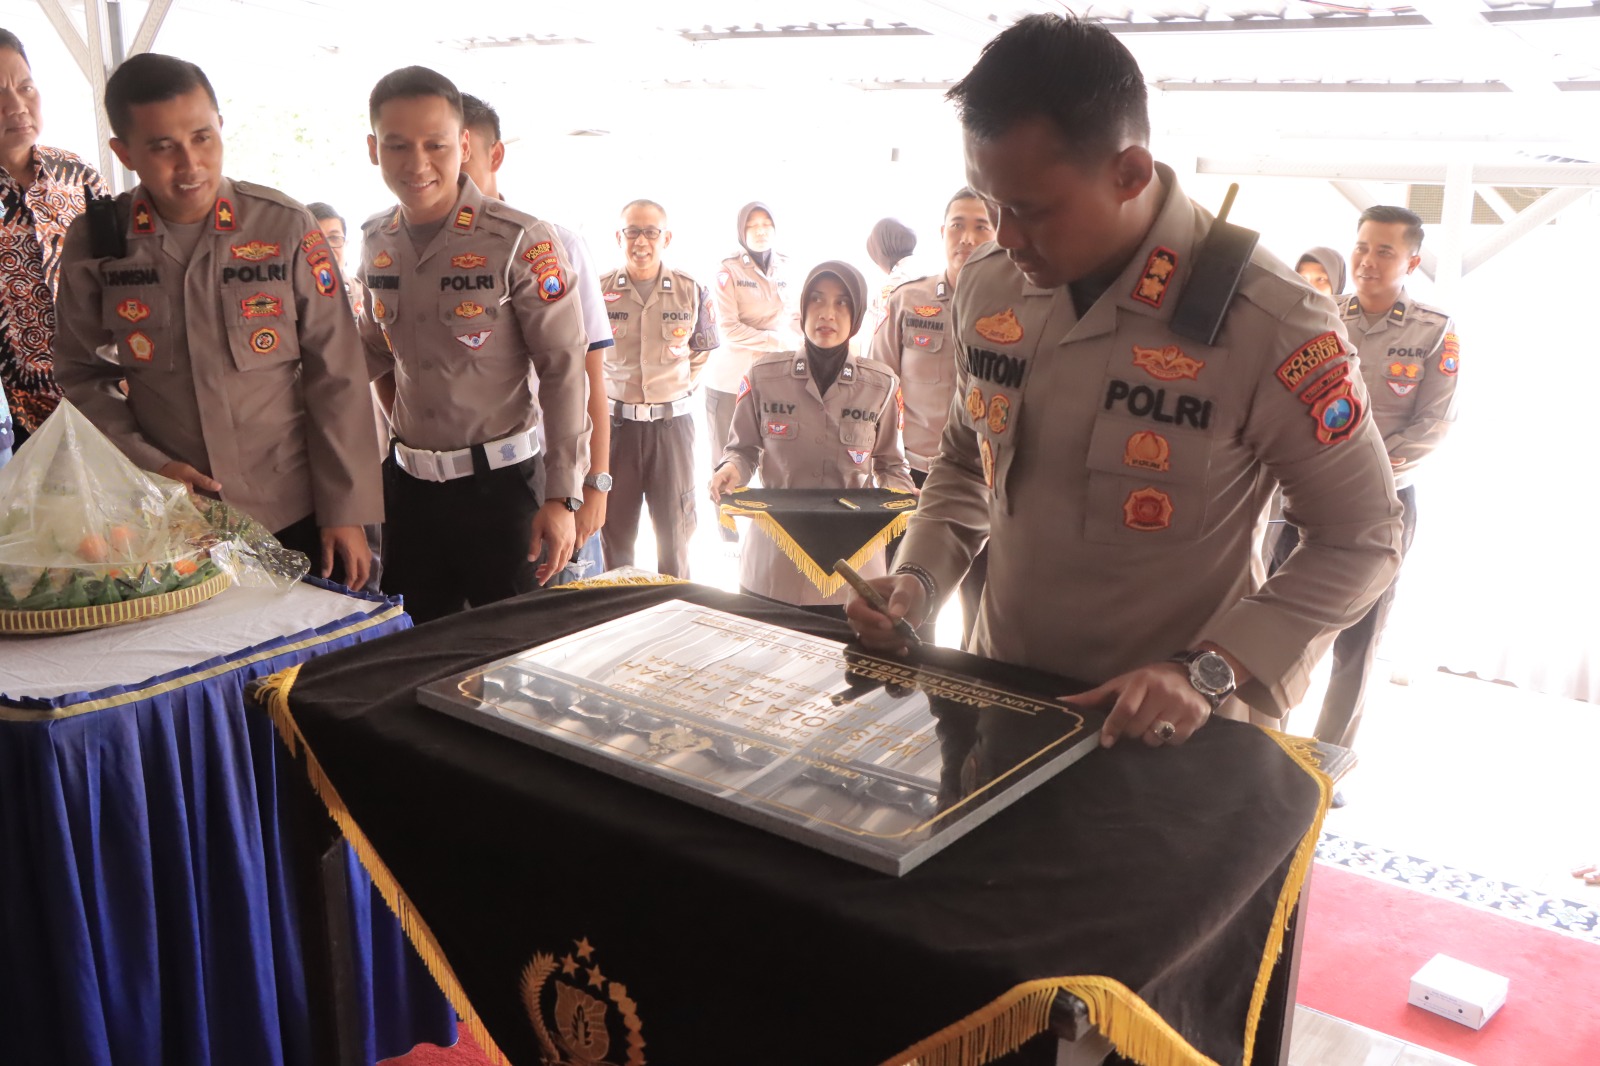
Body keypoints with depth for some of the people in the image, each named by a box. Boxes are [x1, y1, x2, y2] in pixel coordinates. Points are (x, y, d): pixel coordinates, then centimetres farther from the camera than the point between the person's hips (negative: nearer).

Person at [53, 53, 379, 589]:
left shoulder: (286, 228, -9)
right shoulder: (94, 242, -3)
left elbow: (335, 376, -7)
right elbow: (83, 376, 5)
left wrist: (345, 511, -7)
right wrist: (146, 464, -10)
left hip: (295, 514, -1)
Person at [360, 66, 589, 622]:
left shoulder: (522, 242, -14)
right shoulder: (376, 241, 4)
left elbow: (563, 371, -14)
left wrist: (561, 497, -17)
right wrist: (405, 424, 9)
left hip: (500, 479, -5)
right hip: (409, 482, 5)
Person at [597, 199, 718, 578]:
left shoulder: (691, 291, -1)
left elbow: (703, 353, 13)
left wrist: (680, 388, 5)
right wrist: (602, 392, 2)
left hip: (671, 421, 0)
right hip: (616, 422, 0)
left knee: (675, 529, 9)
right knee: (615, 527, 11)